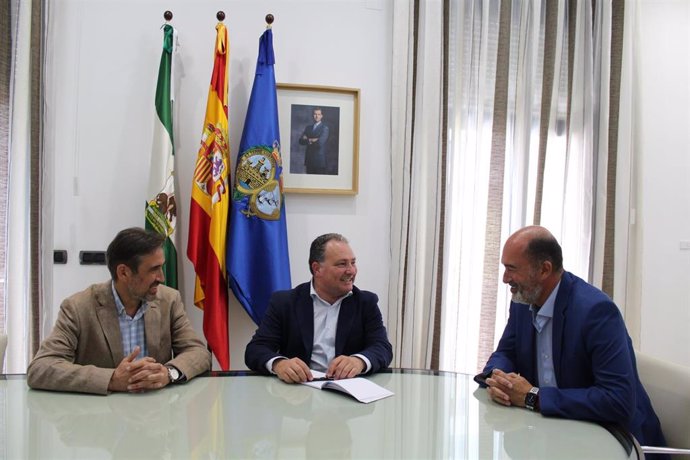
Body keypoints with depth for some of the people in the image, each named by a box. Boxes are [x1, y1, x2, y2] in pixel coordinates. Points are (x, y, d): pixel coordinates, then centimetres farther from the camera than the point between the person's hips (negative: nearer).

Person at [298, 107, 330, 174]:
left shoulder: (324, 128, -4)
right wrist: (312, 140, -10)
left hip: (319, 160, -5)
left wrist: (308, 140, -3)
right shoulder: (308, 127, 13)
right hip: (309, 159, 5)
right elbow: (301, 141, 4)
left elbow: (320, 143, -16)